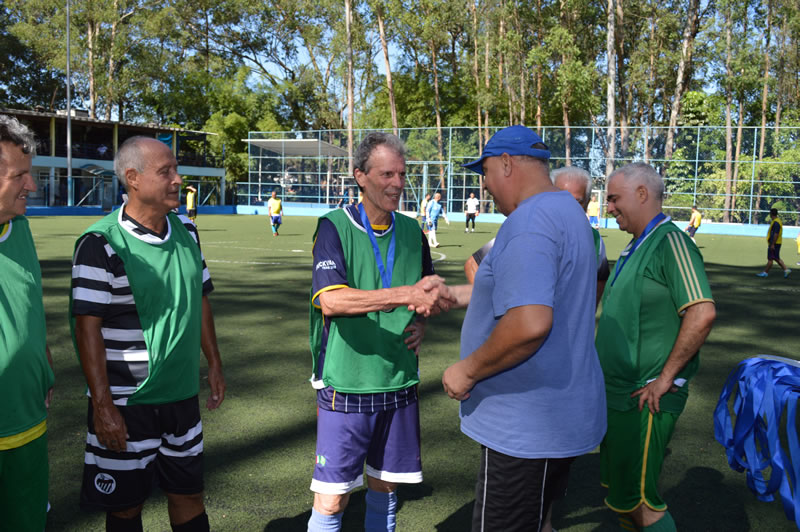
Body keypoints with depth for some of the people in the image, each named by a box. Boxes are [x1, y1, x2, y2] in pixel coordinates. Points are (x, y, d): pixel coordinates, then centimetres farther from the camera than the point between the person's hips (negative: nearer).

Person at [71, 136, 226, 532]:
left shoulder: (186, 232, 4)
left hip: (182, 394, 6)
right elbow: (87, 326, -16)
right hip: (126, 402, -5)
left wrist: (214, 363, 13)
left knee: (189, 493, 16)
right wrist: (102, 404, -18)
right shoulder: (101, 243, -16)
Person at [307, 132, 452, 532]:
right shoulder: (334, 227, -9)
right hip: (347, 383, -4)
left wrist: (421, 322, 0)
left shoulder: (412, 231, 6)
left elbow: (427, 296, 22)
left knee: (385, 489, 17)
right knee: (331, 499, 2)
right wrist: (406, 294, -30)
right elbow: (330, 301, -24)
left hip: (399, 382, 5)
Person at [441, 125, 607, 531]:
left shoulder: (529, 222, -22)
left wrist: (467, 370, -21)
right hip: (561, 416, 10)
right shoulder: (567, 212, 12)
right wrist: (454, 294, 25)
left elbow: (529, 323, -34)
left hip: (526, 428, -10)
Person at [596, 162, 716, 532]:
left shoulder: (670, 242, -15)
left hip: (645, 400, -10)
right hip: (618, 392, 10)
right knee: (620, 491, 19)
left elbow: (702, 314, -26)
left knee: (637, 498, -2)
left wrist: (665, 378, -22)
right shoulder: (636, 248, 14)